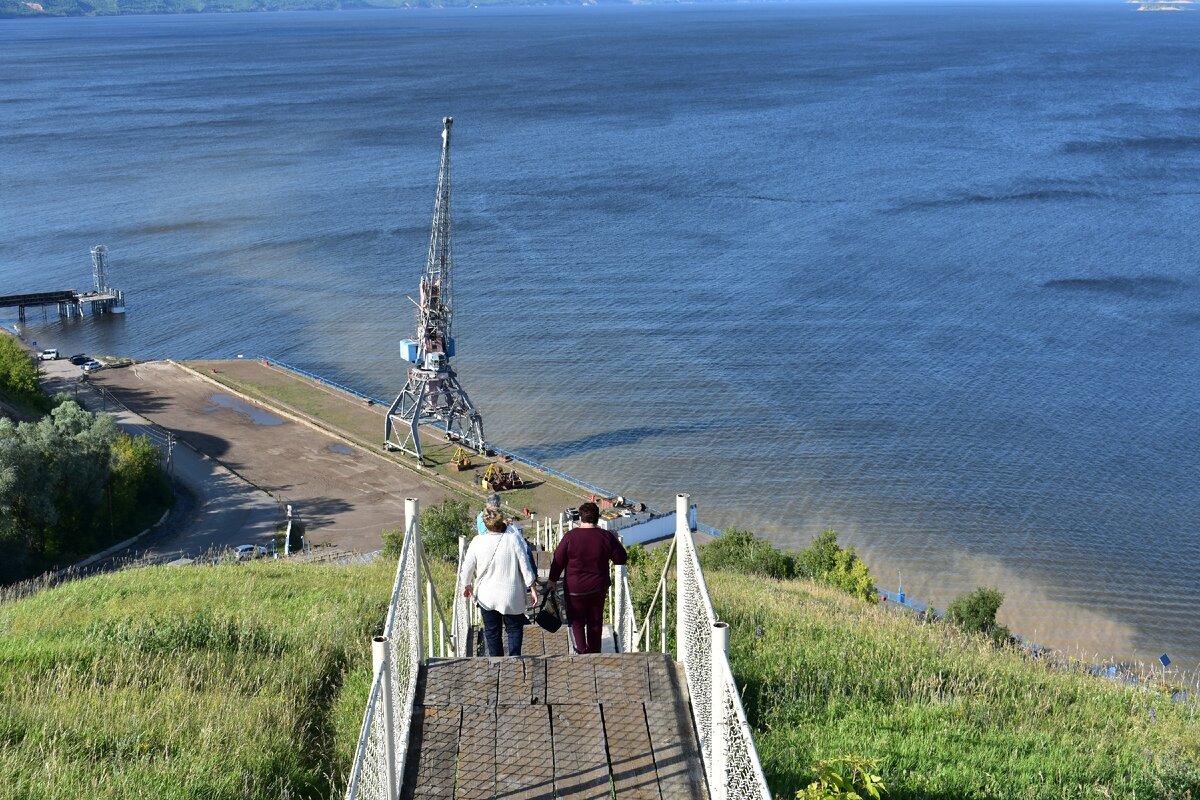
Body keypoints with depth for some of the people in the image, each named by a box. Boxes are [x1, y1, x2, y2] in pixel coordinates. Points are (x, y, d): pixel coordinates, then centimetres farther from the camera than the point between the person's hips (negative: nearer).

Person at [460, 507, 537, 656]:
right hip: (511, 595, -1)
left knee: (492, 631, 14)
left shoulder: (477, 542, -9)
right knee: (514, 628, 14)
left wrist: (467, 585, 17)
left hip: (487, 596, 1)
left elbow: (467, 567, -1)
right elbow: (525, 566, -9)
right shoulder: (514, 539, -13)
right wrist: (532, 588, 1)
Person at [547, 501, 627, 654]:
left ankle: (581, 649, -2)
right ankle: (594, 653, 23)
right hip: (598, 588, 2)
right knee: (595, 622, 16)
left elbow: (558, 560, -6)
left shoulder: (570, 536, -13)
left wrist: (552, 580, 8)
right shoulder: (606, 537, -8)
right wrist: (616, 541, 18)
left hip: (575, 588, -2)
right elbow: (621, 559, 2)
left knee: (577, 620, 13)